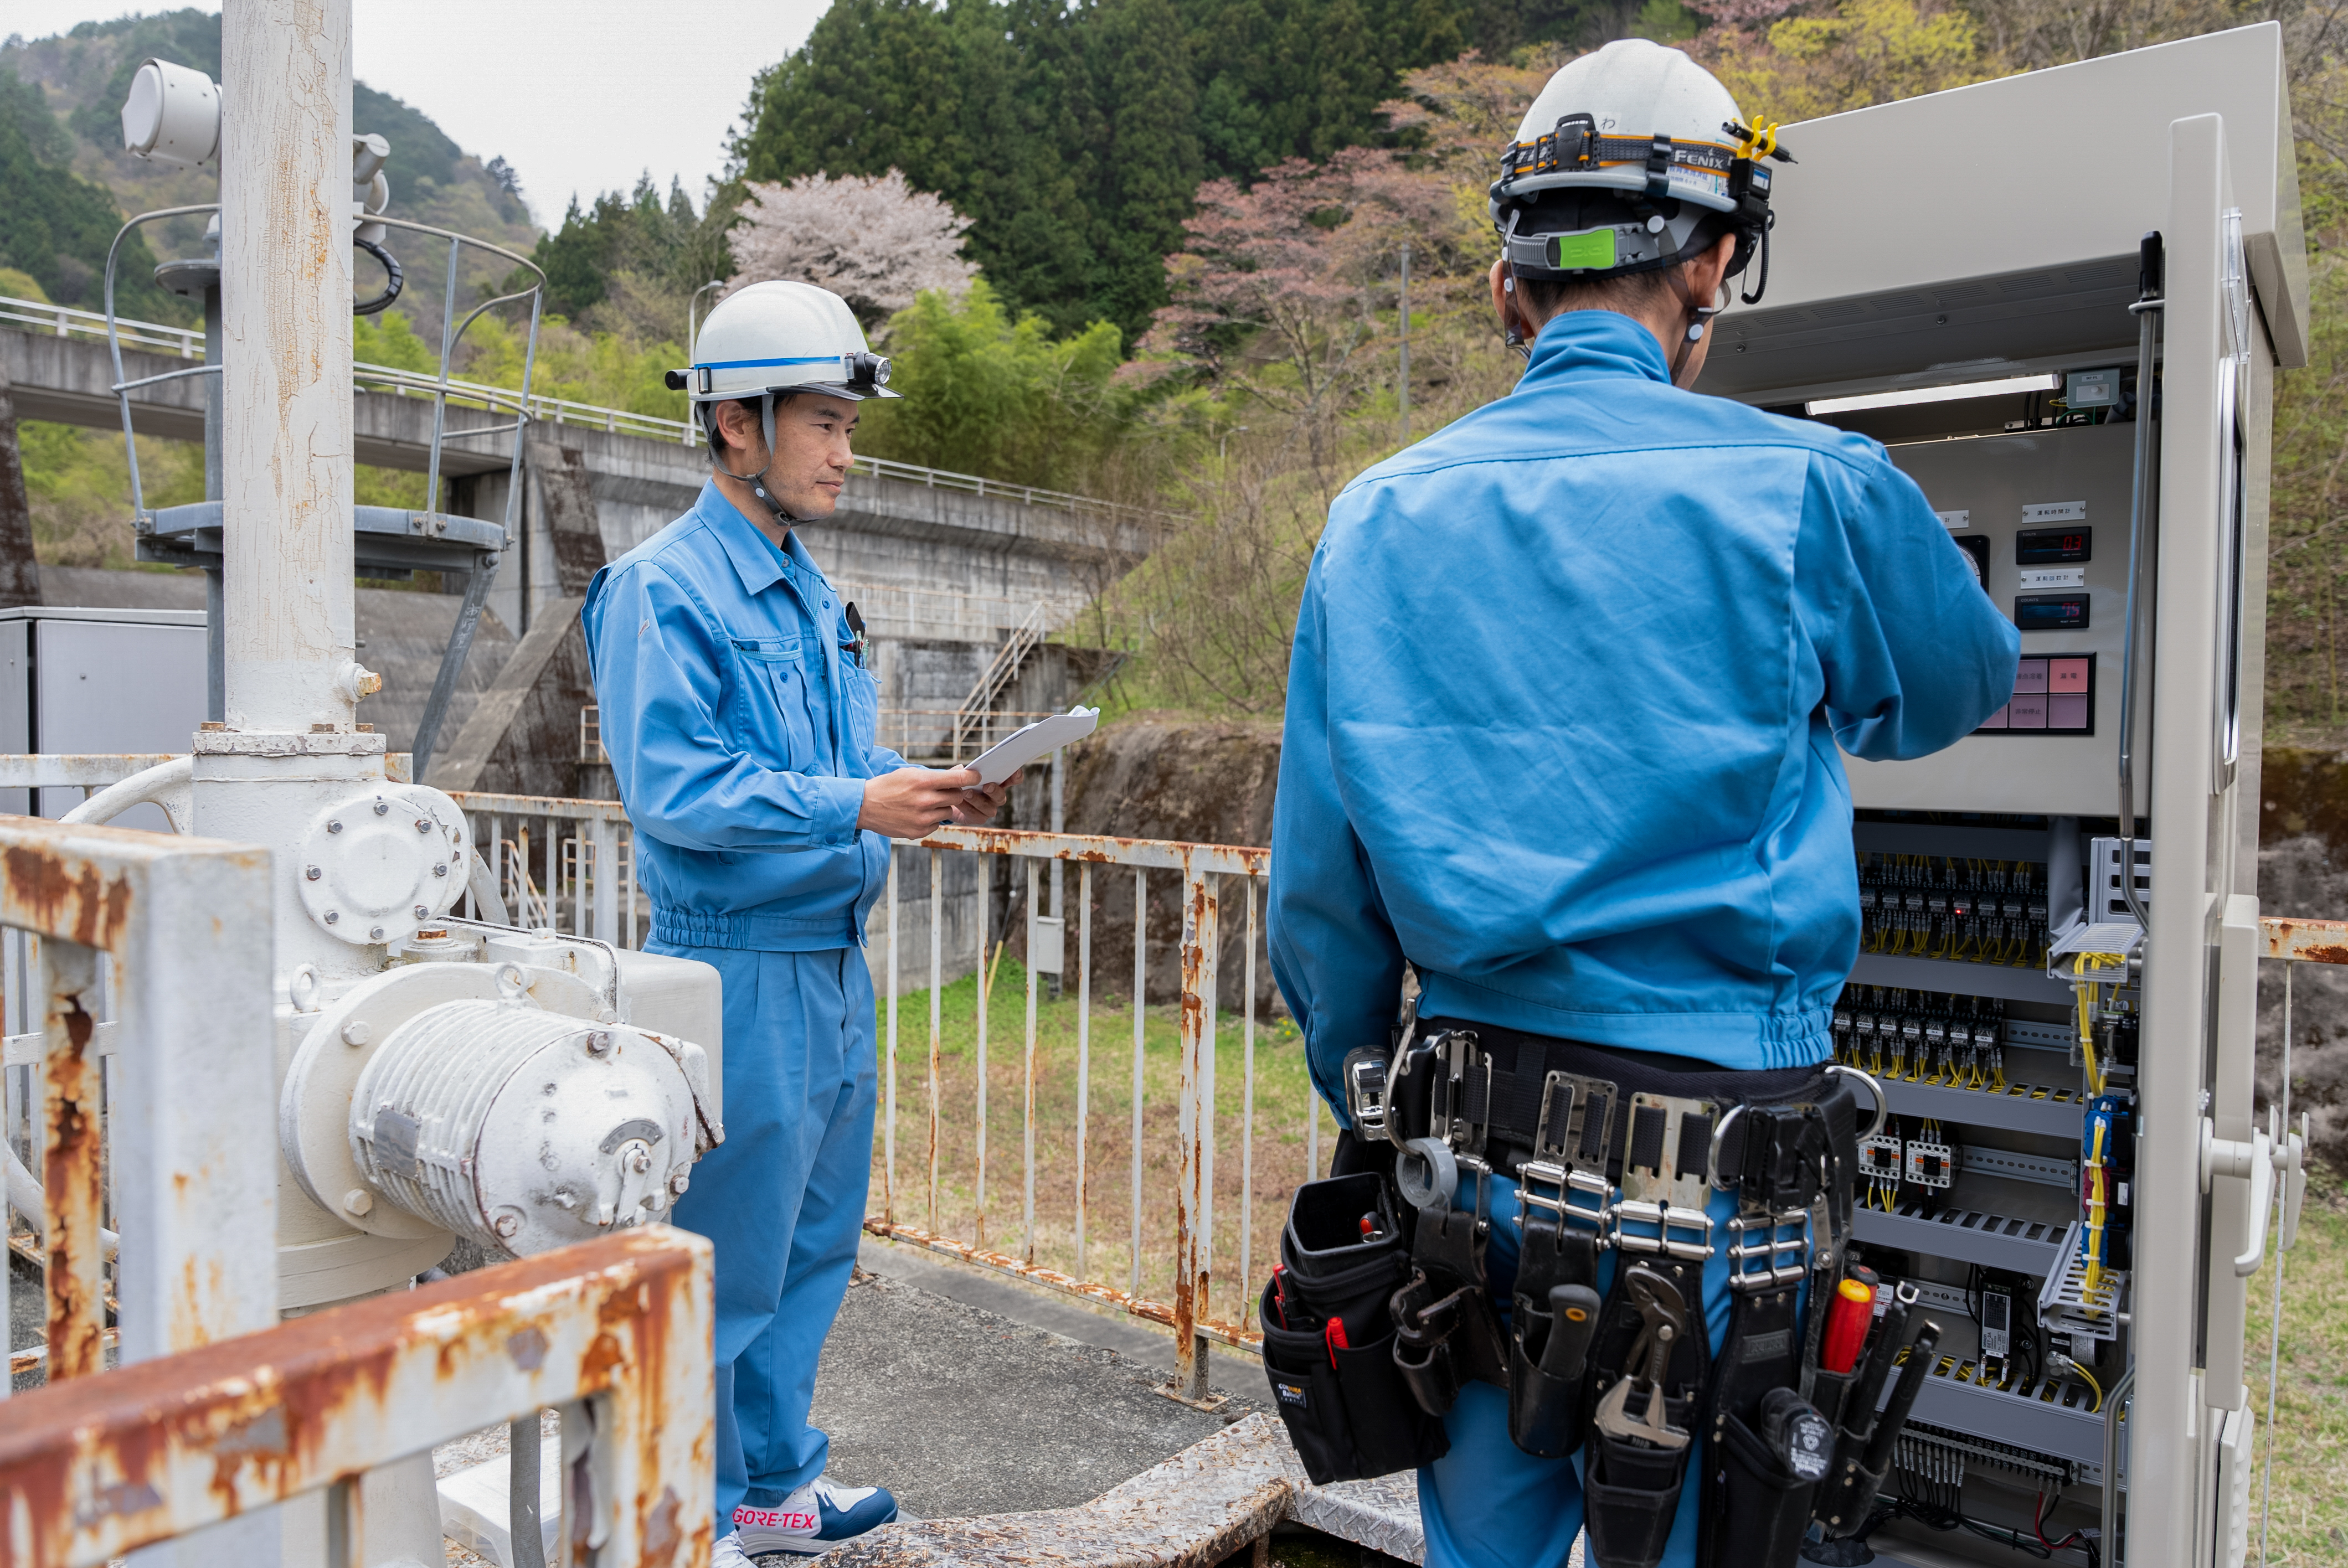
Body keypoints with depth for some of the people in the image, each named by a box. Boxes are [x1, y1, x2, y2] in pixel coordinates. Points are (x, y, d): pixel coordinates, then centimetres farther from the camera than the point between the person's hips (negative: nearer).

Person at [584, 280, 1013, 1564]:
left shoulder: (809, 589, 15)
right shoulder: (664, 586, -12)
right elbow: (669, 786, -21)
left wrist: (921, 790, 0)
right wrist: (854, 808, -26)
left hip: (833, 957, 9)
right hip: (739, 966, -9)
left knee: (811, 1244, 19)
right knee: (723, 1265, 3)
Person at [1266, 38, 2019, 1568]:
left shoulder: (1378, 520, 1)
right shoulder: (1809, 493, -9)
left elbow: (1319, 896, 4)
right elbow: (1962, 683, 14)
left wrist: (1373, 1121, 18)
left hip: (1474, 1155, 4)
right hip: (1714, 1157, -3)